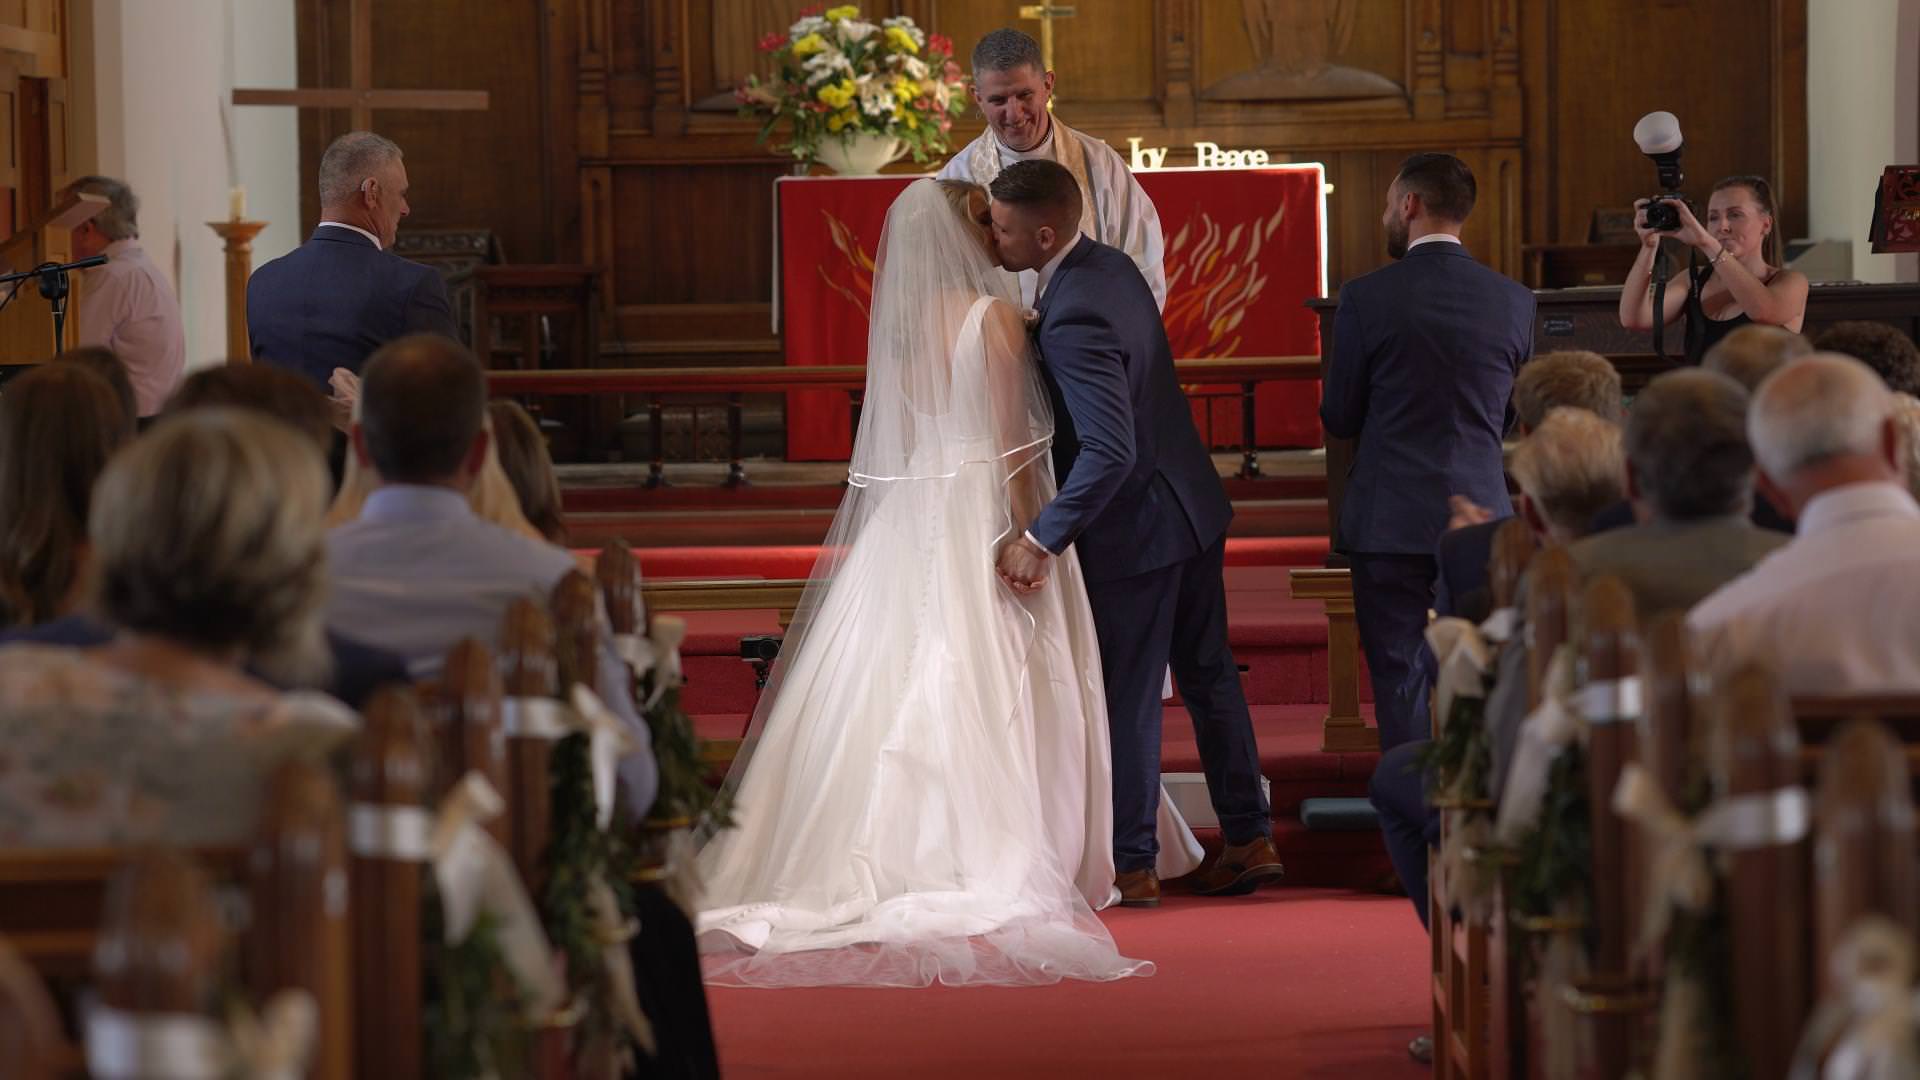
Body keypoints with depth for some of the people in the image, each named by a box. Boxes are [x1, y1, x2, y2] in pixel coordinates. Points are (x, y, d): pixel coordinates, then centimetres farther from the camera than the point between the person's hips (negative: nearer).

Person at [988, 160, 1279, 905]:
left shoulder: (1073, 320, -28)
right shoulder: (1109, 265, 2)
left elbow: (1109, 452, -33)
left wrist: (1042, 538, -29)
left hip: (1136, 526, -9)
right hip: (1193, 505, 9)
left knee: (1129, 698, 3)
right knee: (1208, 675, 17)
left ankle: (1131, 864, 13)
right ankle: (1249, 839, 25)